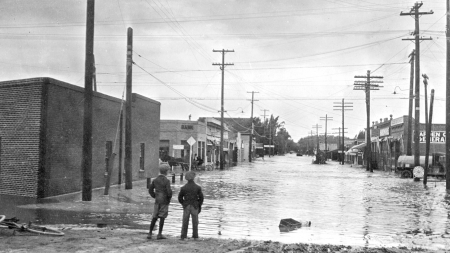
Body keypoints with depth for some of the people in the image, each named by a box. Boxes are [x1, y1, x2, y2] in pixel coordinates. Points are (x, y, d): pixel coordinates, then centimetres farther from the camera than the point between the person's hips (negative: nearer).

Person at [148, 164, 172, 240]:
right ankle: (159, 234, 2)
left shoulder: (155, 180, 5)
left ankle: (150, 233, 6)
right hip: (164, 201, -5)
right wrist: (169, 198, 0)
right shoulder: (166, 181, -13)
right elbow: (169, 191, -19)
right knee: (162, 217, 1)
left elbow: (150, 190, 7)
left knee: (154, 217, 9)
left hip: (157, 201, 5)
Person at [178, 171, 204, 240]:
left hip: (186, 207, 1)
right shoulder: (197, 187, -5)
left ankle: (183, 236, 5)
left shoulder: (183, 188, -3)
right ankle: (195, 236, 8)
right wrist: (199, 206, 8)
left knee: (185, 222, 7)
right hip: (195, 207, -1)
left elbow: (180, 198, 1)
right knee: (195, 222, 8)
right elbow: (201, 198, -4)